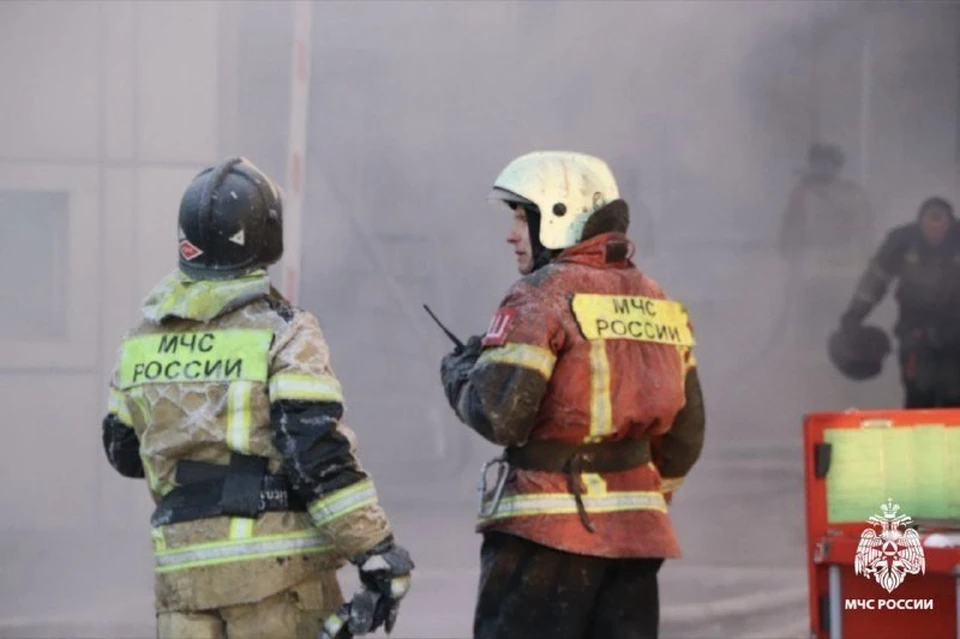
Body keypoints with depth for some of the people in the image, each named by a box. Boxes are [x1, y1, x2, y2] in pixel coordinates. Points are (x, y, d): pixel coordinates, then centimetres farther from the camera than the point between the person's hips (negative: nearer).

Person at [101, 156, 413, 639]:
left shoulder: (142, 341, 8)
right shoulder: (282, 334, -8)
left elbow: (125, 452, 20)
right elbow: (319, 458, -14)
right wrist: (378, 554, -12)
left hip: (183, 567, 4)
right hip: (276, 562, -4)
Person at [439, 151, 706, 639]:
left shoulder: (544, 295, -8)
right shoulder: (659, 305, 14)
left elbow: (499, 415, -16)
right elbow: (684, 439, 18)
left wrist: (459, 374, 4)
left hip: (548, 529, -7)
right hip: (636, 533, 7)